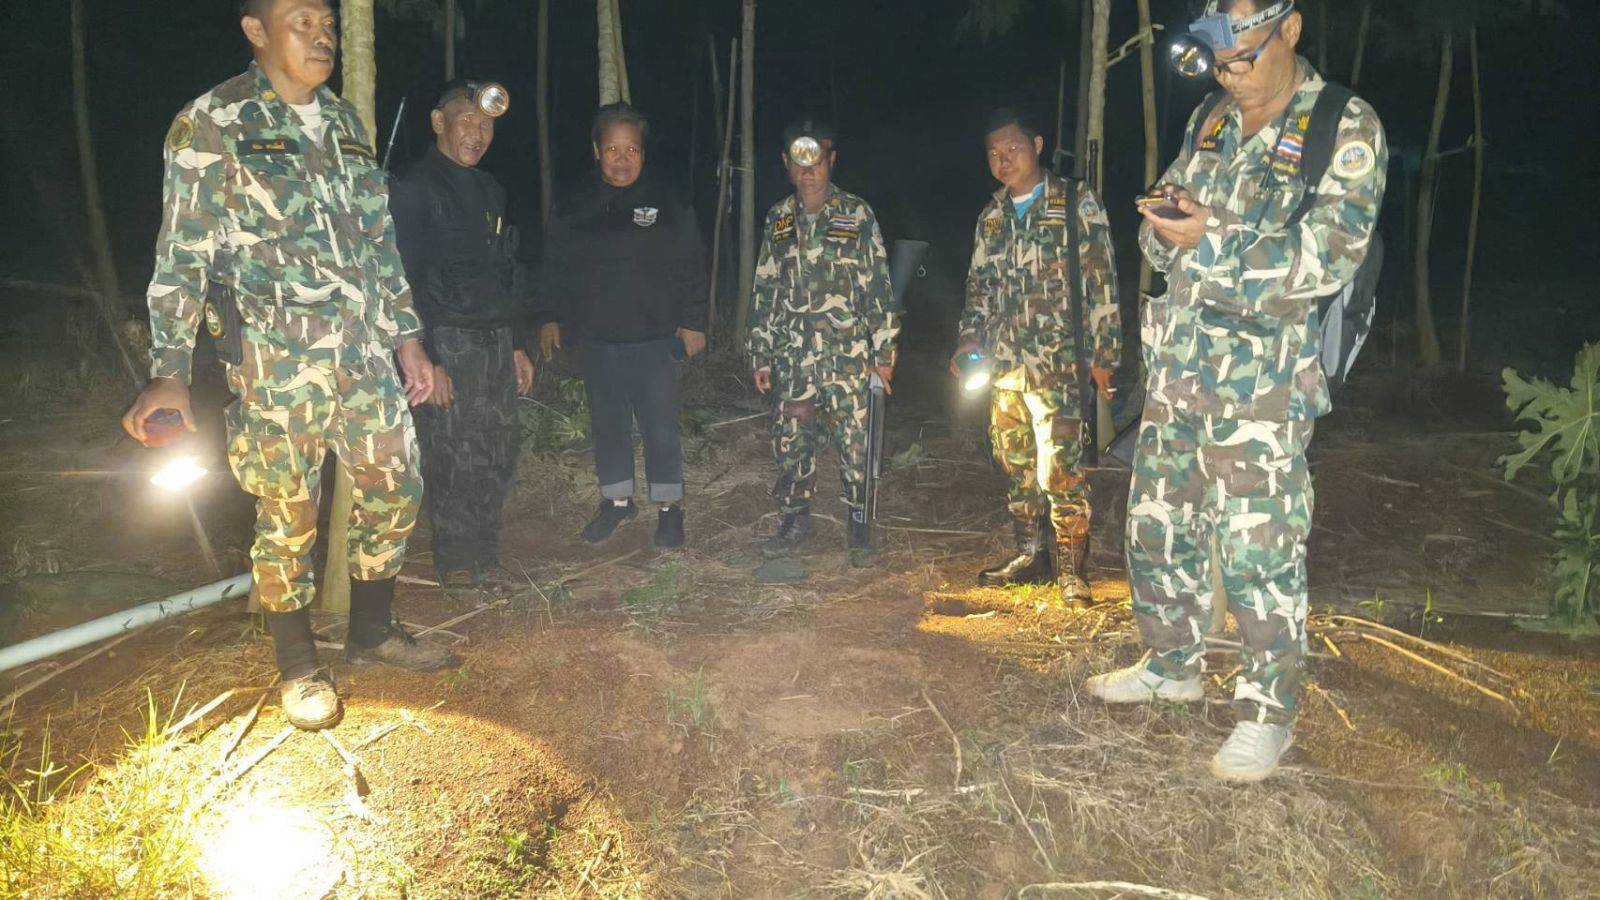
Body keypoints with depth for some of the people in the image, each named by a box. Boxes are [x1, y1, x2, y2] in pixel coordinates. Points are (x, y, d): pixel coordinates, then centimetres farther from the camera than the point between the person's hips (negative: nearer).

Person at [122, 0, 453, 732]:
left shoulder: (344, 121, 12)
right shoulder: (210, 124, -5)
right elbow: (182, 253, -6)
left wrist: (406, 335, 13)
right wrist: (169, 369, -13)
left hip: (365, 353, 6)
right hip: (276, 363, -5)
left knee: (394, 489, 10)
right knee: (287, 517, 4)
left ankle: (371, 631, 31)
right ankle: (298, 666, 24)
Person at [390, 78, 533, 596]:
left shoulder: (489, 190, 18)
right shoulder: (414, 188, -6)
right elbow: (407, 279, -13)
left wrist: (518, 345, 17)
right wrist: (427, 358, -18)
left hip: (495, 342, 7)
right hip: (447, 345, -7)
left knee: (499, 455, 8)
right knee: (455, 461, -3)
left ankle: (484, 561, 20)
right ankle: (459, 568, 10)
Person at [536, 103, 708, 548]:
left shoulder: (669, 204, -4)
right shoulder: (574, 205, 4)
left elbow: (691, 268, -2)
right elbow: (555, 266, 11)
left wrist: (692, 322, -6)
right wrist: (550, 317, 9)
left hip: (654, 337, -3)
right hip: (595, 338, 3)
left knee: (660, 426, 1)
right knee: (607, 424, 13)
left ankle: (669, 506, 15)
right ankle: (616, 500, 28)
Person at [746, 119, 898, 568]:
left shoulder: (857, 215, -2)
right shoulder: (777, 219, 8)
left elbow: (878, 287, -2)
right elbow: (764, 290, 11)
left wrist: (884, 351, -4)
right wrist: (760, 354, 9)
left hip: (847, 356, -3)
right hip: (792, 358, 3)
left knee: (855, 444, -1)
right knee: (790, 441, 8)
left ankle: (860, 530, 12)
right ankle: (796, 521, 24)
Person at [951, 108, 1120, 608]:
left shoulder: (1075, 203, -1)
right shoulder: (991, 216, 15)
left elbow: (1101, 281, -3)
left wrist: (1103, 353, -7)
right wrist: (970, 336, 6)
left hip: (1056, 363, -6)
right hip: (1004, 363, 6)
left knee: (1059, 470, -9)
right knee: (1017, 467, 11)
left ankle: (1072, 569, 2)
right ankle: (1029, 554, 23)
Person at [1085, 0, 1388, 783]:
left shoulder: (1346, 130, -6)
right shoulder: (1209, 121, 11)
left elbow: (1329, 257, -15)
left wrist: (1214, 240, -21)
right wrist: (1163, 227, -9)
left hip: (1262, 375, -6)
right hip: (1178, 359, 6)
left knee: (1257, 545, -3)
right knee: (1157, 520, 13)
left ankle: (1267, 710, 13)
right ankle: (1171, 662, 32)